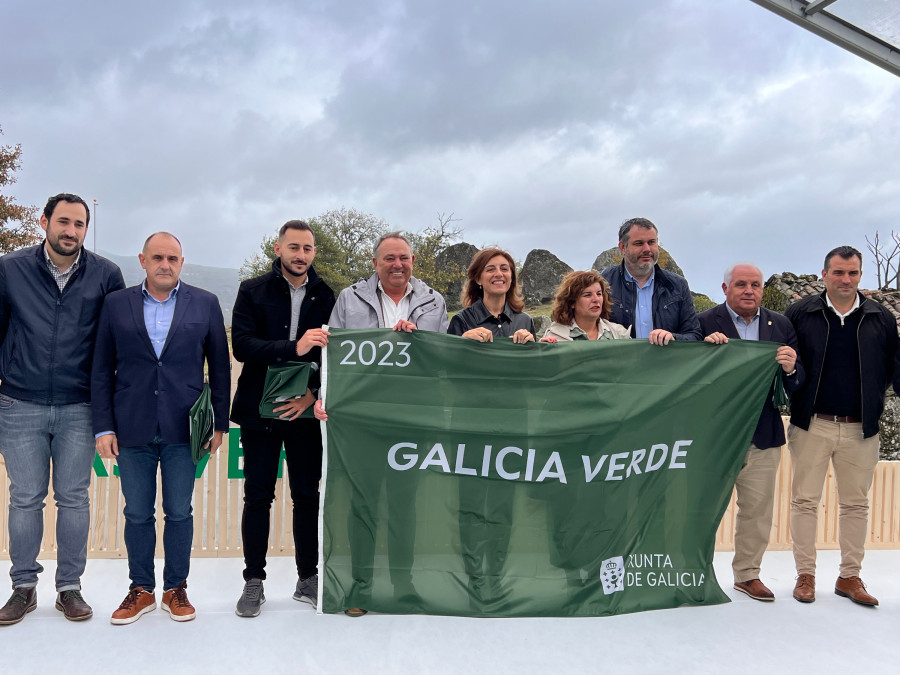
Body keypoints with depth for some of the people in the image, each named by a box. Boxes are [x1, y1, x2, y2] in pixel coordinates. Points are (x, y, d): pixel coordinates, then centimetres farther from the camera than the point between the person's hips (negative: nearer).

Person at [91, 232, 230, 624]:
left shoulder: (204, 304, 4)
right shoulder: (116, 304, 5)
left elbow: (219, 368, 5)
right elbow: (101, 370, 5)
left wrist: (219, 423, 2)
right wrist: (104, 427, -1)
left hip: (183, 429, -1)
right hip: (133, 430, 1)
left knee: (179, 513, 6)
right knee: (137, 514, 9)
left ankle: (176, 589, 21)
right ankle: (141, 590, 24)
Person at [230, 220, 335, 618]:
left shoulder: (327, 297, 5)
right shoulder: (252, 291, 2)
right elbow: (242, 345, -12)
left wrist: (313, 393, -12)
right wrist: (294, 348, -24)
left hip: (306, 410, 1)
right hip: (260, 408, -1)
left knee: (307, 495, 7)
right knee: (258, 496, 4)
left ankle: (308, 579, 19)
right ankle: (254, 582, 15)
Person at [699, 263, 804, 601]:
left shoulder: (781, 326, 6)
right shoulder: (705, 323, -6)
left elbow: (798, 384, 4)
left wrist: (791, 369, -19)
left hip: (764, 436, 4)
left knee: (757, 510, 14)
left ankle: (747, 574, 30)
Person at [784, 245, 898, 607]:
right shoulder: (800, 313, -1)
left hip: (861, 428, 2)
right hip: (812, 425, -1)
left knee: (856, 504, 9)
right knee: (805, 501, 5)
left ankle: (849, 577, 21)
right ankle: (805, 575, 16)